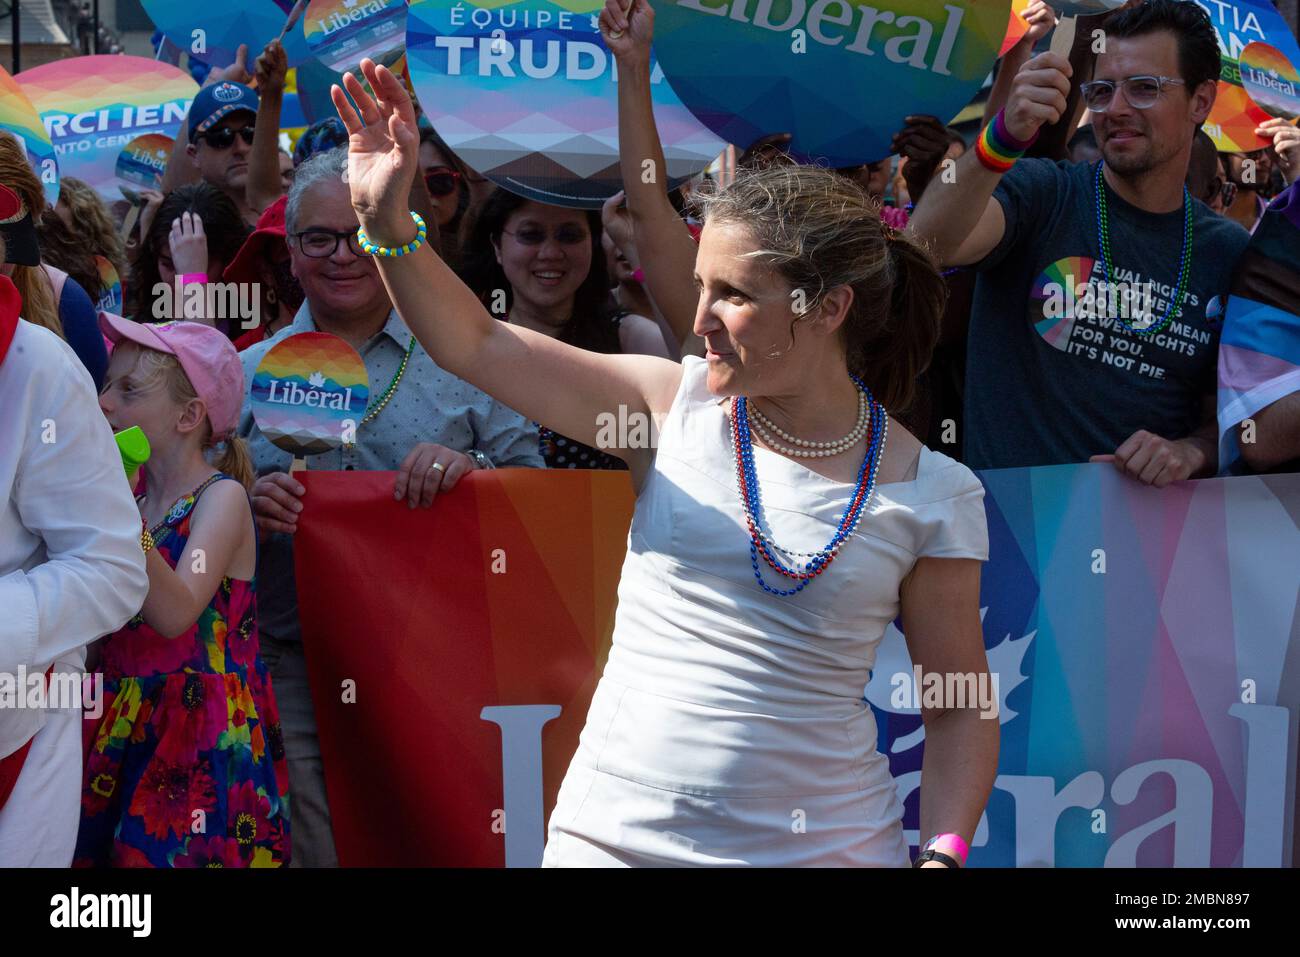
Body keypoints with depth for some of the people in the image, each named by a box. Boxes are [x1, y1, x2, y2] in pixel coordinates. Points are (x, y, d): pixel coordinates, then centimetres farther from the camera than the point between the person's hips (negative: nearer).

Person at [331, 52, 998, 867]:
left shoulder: (933, 495, -4)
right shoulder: (676, 405, -1)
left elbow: (961, 707, 0)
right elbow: (475, 343, -2)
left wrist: (944, 851, -13)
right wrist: (389, 224, -16)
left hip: (827, 845, -1)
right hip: (613, 836, 1)